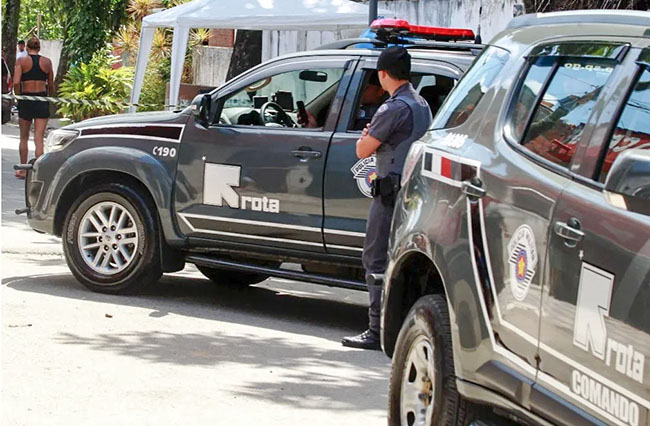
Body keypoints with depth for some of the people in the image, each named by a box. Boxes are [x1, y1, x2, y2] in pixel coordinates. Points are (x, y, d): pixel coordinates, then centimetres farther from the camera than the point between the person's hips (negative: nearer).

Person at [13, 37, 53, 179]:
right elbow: (51, 85, 9)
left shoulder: (22, 61, -4)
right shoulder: (47, 62, 3)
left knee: (24, 137, 14)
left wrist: (18, 97, 1)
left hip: (26, 99, -1)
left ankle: (23, 171, 21)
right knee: (39, 138, 0)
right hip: (42, 100, 1)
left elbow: (16, 83, -14)